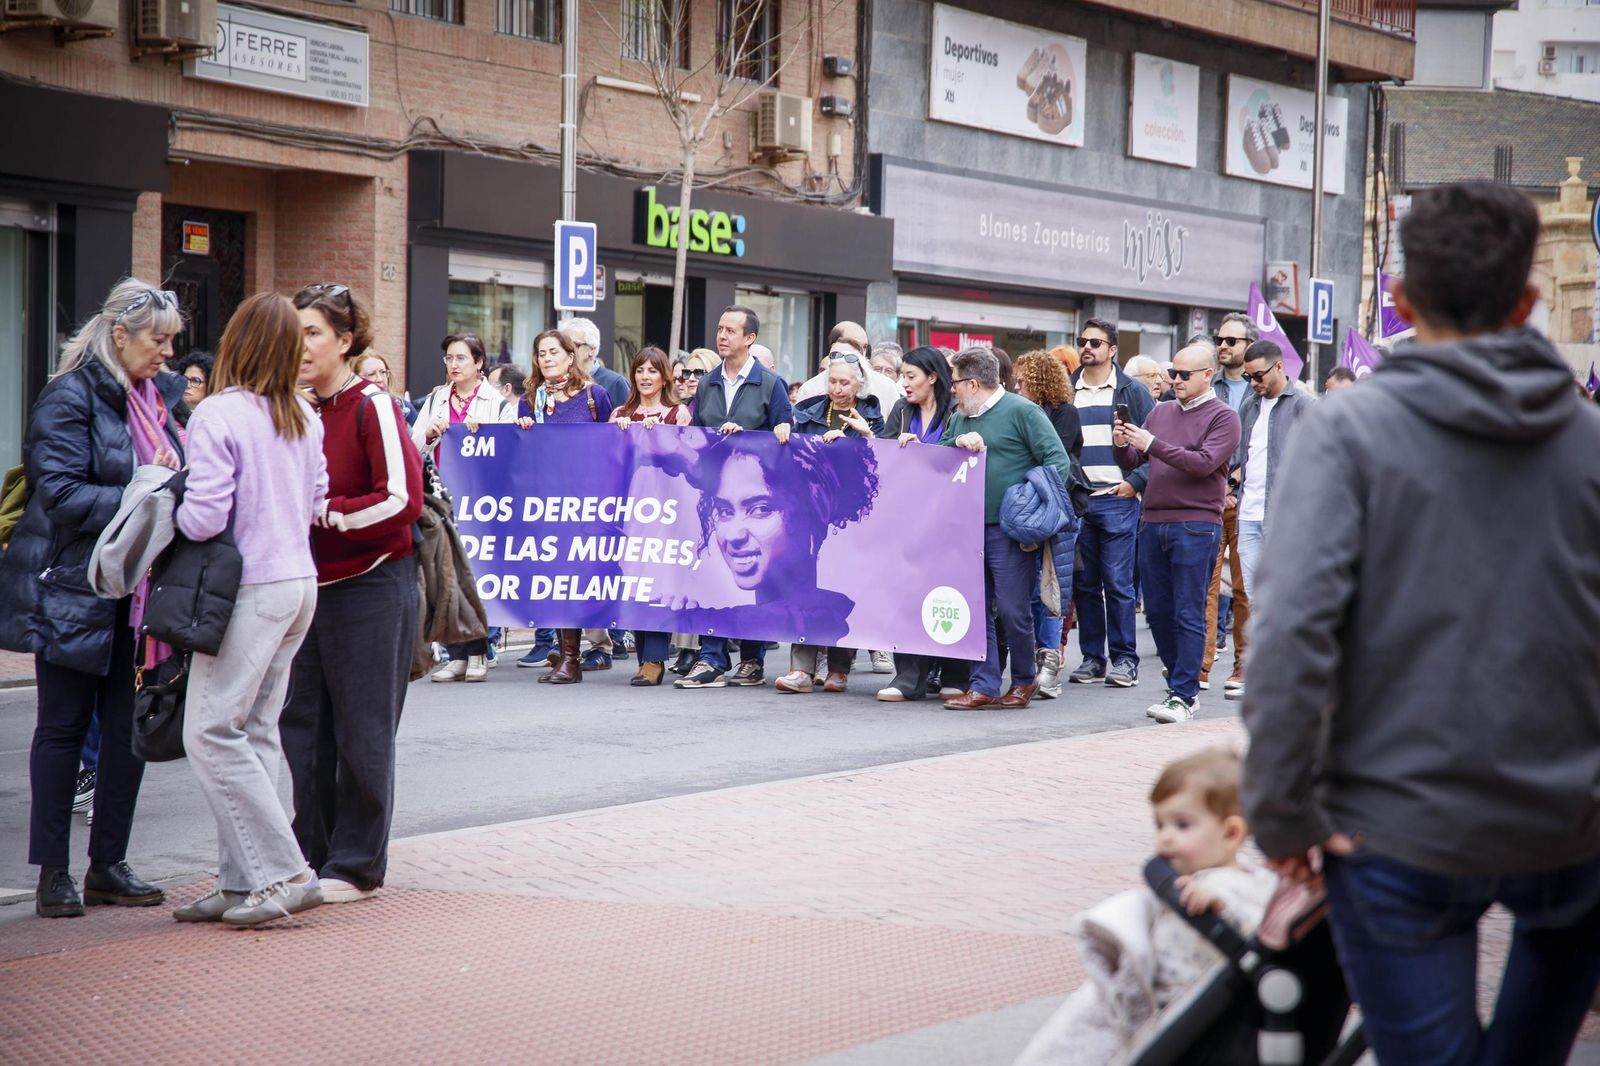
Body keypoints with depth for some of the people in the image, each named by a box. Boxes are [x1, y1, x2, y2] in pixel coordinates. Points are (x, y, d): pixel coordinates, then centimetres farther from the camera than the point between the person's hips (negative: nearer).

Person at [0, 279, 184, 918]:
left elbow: (176, 477, 21)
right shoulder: (70, 398, -11)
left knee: (129, 730, 7)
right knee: (64, 727, 3)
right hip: (75, 591, -7)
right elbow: (62, 494, -18)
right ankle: (53, 872, 10)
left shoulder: (157, 397, 12)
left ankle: (108, 865, 16)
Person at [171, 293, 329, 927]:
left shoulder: (218, 415, -13)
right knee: (254, 733, 10)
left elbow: (204, 517, -18)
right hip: (300, 580, 8)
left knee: (211, 733, -4)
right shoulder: (304, 418, 9)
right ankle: (242, 883, 11)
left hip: (251, 588, -8)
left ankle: (285, 874, -8)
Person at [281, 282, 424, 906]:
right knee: (302, 726, 9)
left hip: (369, 588, -7)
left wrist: (325, 513, -15)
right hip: (308, 587, 7)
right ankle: (314, 855, 19)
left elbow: (404, 499, -17)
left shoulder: (373, 407, -10)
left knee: (361, 731, 0)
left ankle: (356, 867, 8)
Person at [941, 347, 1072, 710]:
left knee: (1012, 610, -3)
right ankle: (984, 686, 10)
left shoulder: (1021, 411, -5)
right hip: (969, 528, 7)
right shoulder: (960, 417, 16)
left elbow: (1059, 461, -8)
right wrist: (958, 441, -5)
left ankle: (1025, 678, 16)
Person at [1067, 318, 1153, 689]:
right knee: (1084, 584, 5)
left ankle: (1124, 660, 1)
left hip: (1117, 501, -3)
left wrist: (1136, 482, -7)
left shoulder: (1132, 391, 3)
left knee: (1118, 583, -4)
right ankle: (1092, 658, 12)